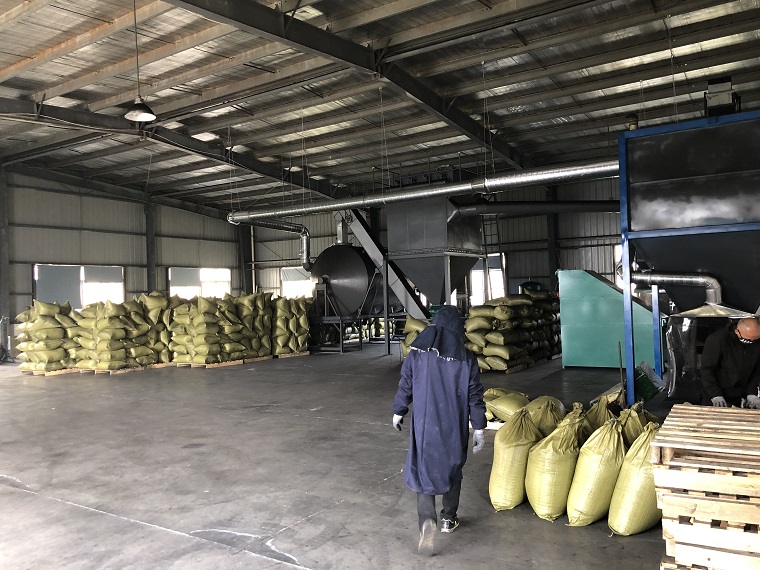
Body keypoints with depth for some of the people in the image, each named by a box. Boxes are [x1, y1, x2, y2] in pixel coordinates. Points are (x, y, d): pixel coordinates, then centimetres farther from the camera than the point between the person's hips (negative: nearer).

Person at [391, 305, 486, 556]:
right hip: (454, 427, 1)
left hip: (424, 425, 0)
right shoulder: (466, 358, -9)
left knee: (423, 471, 6)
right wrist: (479, 428, 4)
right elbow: (475, 397, -5)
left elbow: (405, 386, 0)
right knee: (453, 470, 20)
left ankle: (427, 520, -13)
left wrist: (398, 412, 16)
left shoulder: (417, 353, -8)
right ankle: (449, 519, 31)